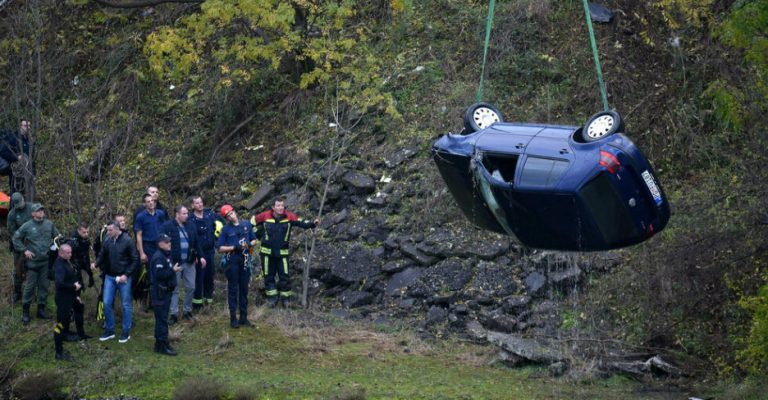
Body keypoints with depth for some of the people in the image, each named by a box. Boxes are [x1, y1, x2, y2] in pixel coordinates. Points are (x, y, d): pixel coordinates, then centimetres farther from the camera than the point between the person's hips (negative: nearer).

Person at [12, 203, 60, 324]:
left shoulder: (49, 224, 0)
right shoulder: (27, 226, -10)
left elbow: (57, 236, 14)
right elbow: (16, 238, -2)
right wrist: (24, 250, -8)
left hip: (46, 262, 4)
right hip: (32, 262, -4)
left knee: (44, 286, 10)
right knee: (30, 286, 0)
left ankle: (41, 309, 22)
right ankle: (25, 311, 11)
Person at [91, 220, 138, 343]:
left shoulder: (128, 241, -13)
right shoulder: (107, 240, -2)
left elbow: (135, 260, -10)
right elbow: (102, 255, 9)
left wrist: (126, 275, -15)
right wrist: (96, 264, -11)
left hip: (123, 277, -4)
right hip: (109, 277, 4)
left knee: (126, 305, 5)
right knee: (106, 303, 4)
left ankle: (126, 332, 16)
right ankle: (109, 330, 18)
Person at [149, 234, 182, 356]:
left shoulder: (166, 255, 15)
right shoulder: (158, 257, -18)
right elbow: (159, 274, -26)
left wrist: (174, 270, 9)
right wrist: (173, 271, -22)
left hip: (166, 291, 10)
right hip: (159, 292, -10)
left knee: (162, 318, 15)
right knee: (162, 319, -8)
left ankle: (160, 343, 22)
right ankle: (162, 345, -6)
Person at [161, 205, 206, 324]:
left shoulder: (191, 226, 7)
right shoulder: (167, 226, -8)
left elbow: (196, 242, 12)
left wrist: (201, 256, 6)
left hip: (189, 262, 4)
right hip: (174, 262, -4)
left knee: (190, 287, 8)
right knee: (174, 288, 3)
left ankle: (187, 311, 22)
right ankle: (174, 314, 9)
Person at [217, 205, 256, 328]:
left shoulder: (246, 224, 5)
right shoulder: (226, 229, -3)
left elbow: (254, 240, 14)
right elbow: (220, 248, -6)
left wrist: (249, 245, -8)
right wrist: (234, 247, -17)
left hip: (245, 261, 3)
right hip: (232, 261, -3)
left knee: (244, 289, 9)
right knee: (233, 289, 2)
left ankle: (244, 317, 16)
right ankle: (233, 317, 7)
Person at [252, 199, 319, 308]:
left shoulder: (289, 217, -8)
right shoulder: (265, 216, -8)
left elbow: (301, 222, -13)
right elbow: (254, 220, 8)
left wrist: (312, 223, -29)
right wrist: (257, 232, 6)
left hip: (282, 253, 0)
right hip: (267, 252, 0)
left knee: (284, 276, 0)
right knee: (269, 276, 7)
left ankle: (285, 298, 13)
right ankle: (272, 298, 18)